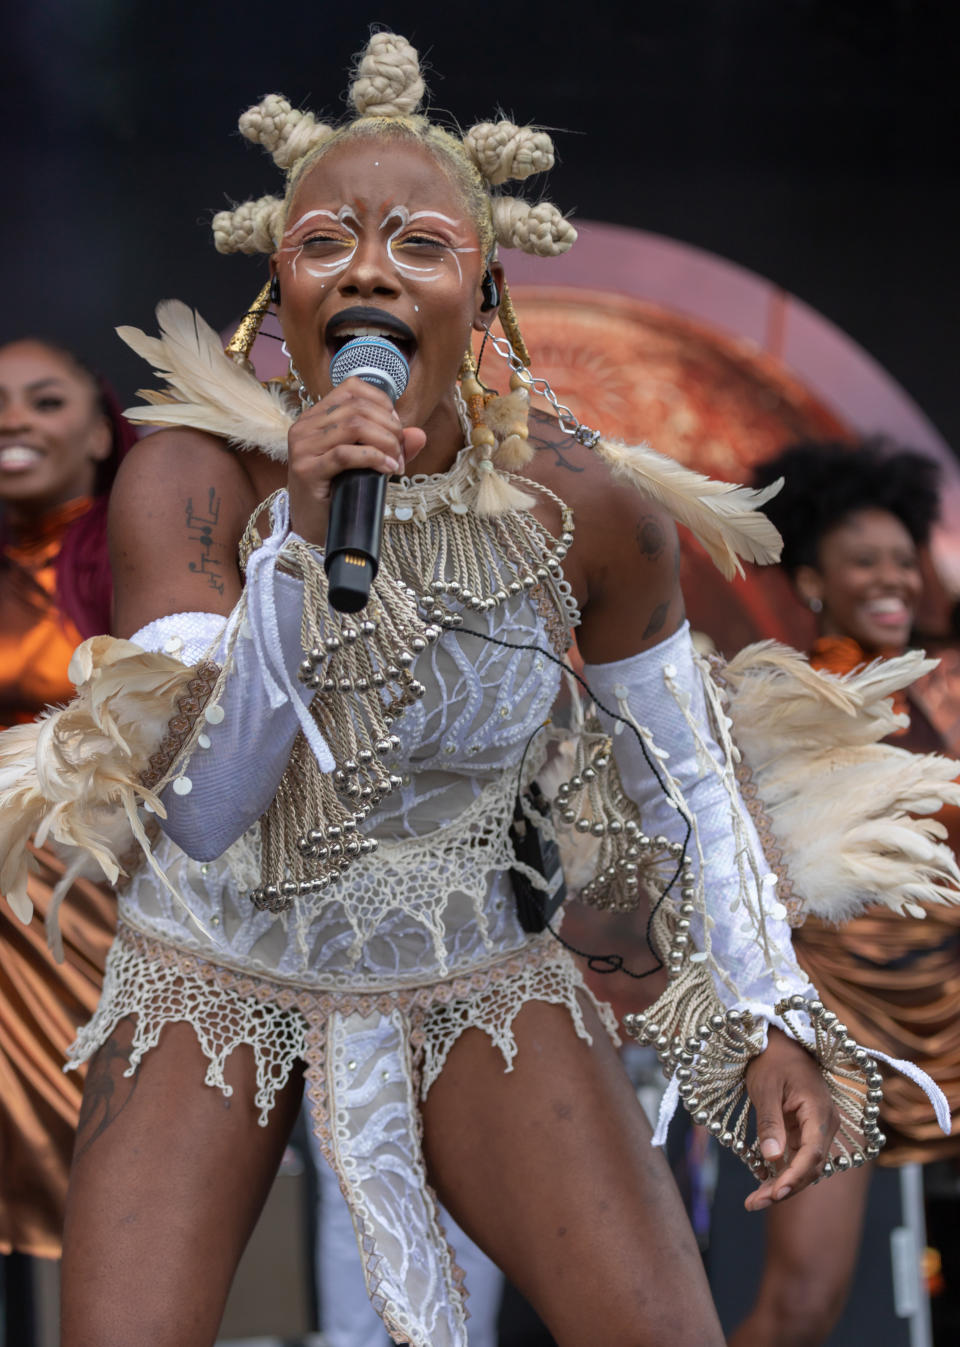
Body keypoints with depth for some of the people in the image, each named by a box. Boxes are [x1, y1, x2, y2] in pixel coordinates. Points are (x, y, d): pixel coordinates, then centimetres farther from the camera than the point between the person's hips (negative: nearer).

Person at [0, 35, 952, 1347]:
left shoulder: (585, 503, -15)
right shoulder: (190, 479, -20)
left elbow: (681, 775, 1)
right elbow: (200, 817, -28)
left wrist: (771, 1014, -2)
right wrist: (299, 540, -37)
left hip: (473, 979, 1)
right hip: (219, 976, -1)